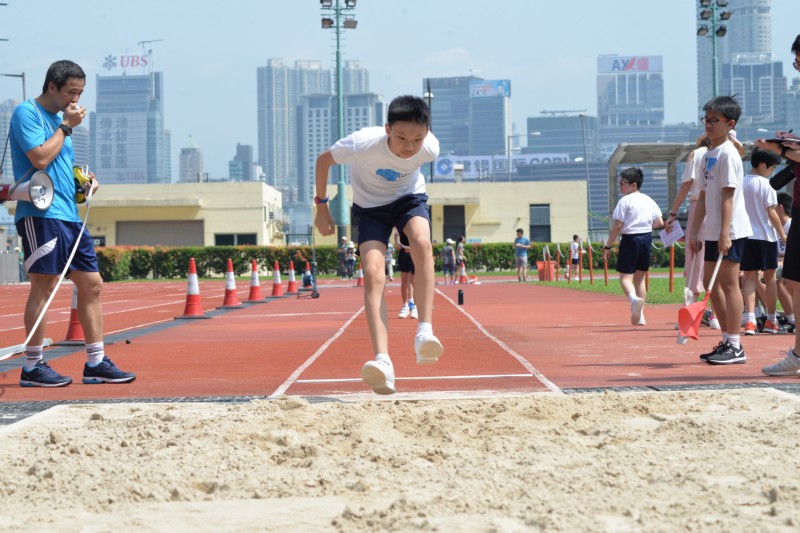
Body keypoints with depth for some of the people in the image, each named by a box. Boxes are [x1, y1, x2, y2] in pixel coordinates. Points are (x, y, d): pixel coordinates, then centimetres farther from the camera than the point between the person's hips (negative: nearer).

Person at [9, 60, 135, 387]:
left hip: (70, 215, 9)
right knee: (44, 286, -8)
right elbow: (40, 158, -17)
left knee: (92, 285, 7)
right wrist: (65, 127, -8)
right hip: (42, 214, -9)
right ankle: (32, 366, -2)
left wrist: (84, 178, 12)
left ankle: (96, 363, 12)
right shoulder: (27, 113, -5)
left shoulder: (59, 118, 22)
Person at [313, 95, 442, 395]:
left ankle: (425, 332, -34)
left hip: (409, 198, 1)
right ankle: (383, 361, -32)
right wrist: (321, 205, -6)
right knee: (373, 272, -22)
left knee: (422, 243, -32)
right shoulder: (364, 144, -34)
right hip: (370, 206, -1)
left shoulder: (430, 148, -26)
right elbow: (323, 160, -13)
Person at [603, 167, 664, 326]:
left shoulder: (625, 201, -10)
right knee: (640, 277, 16)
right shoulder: (649, 200, 9)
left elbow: (618, 226, -13)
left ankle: (634, 299, -37)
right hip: (646, 238, 6)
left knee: (625, 276, -4)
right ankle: (639, 316, 16)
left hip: (630, 239, -6)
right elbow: (660, 222, 7)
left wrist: (608, 246, -7)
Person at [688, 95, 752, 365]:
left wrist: (725, 232, -23)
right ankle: (727, 341, 21)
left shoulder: (727, 153, -11)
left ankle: (735, 347, -4)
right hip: (713, 231, 9)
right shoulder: (708, 155, 16)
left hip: (730, 231, -9)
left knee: (728, 283, -8)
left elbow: (728, 196, -18)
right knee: (711, 283, 12)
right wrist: (694, 231, 17)